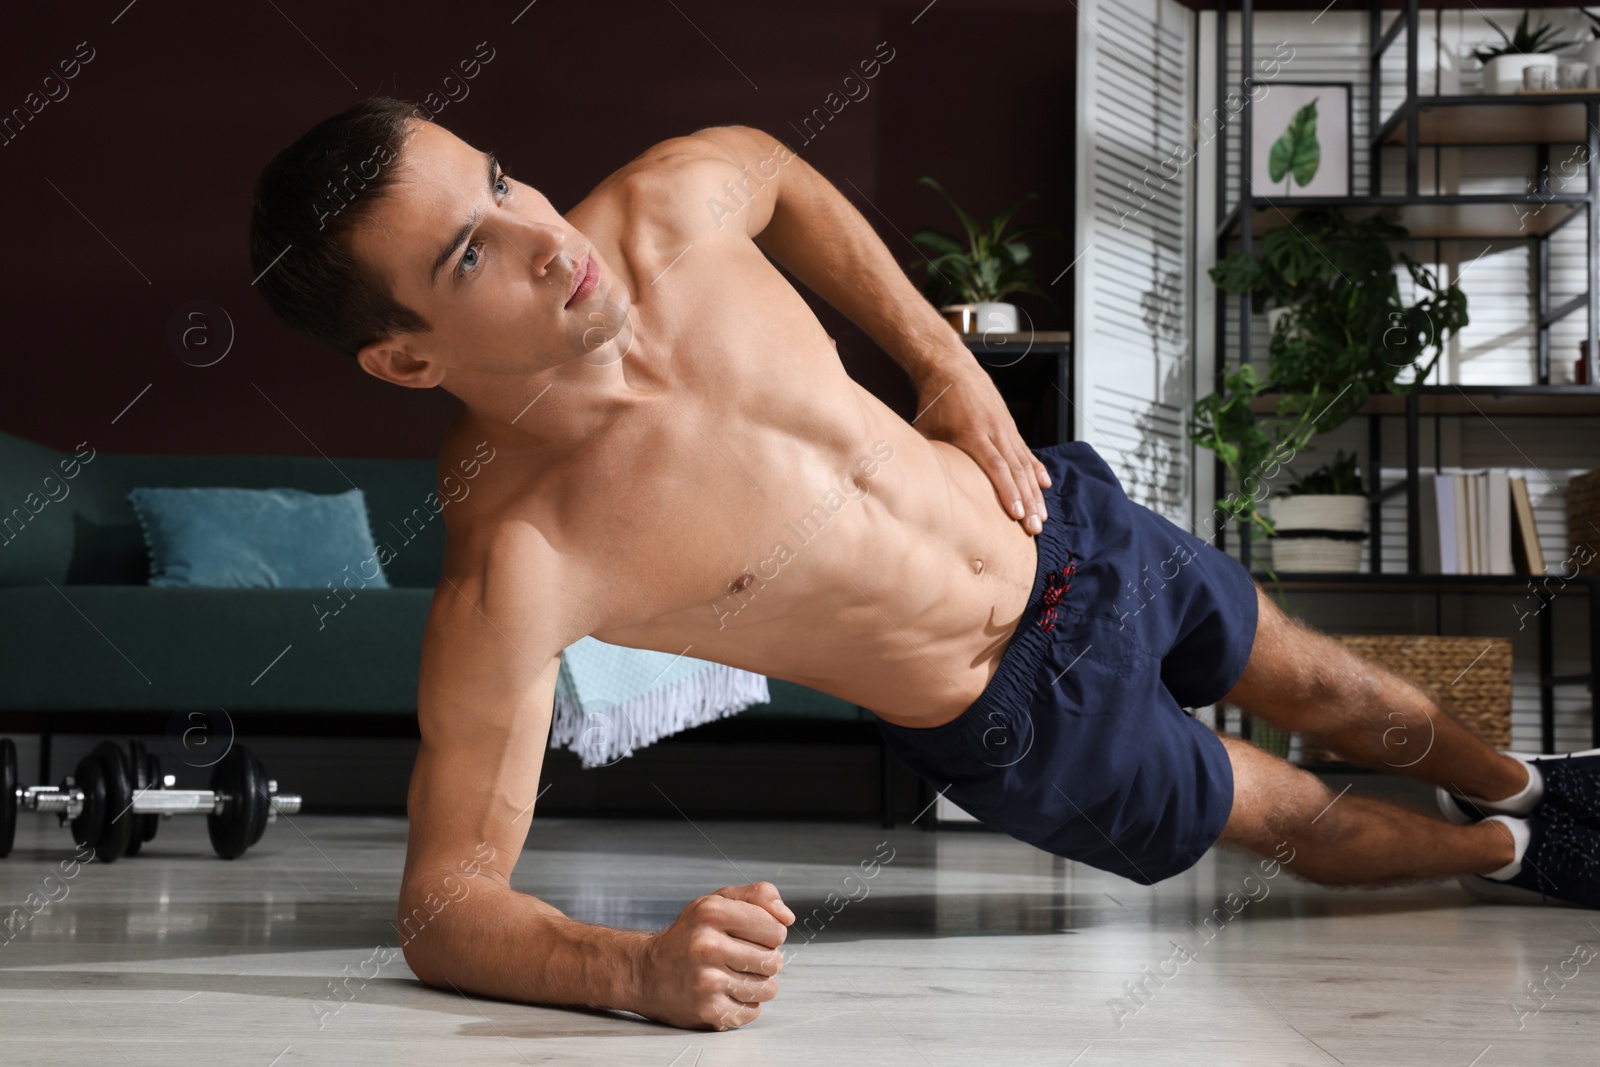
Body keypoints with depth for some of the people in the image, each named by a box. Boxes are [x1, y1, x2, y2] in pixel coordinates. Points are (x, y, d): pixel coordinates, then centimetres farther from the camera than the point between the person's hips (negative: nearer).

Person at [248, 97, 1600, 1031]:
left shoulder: (672, 204, -21)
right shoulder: (512, 576, -36)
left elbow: (773, 166, 6)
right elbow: (446, 905, -31)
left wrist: (947, 361, 1)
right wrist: (638, 969, -50)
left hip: (1066, 522, 5)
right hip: (1029, 720, -4)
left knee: (1325, 684, 29)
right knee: (1295, 820, 21)